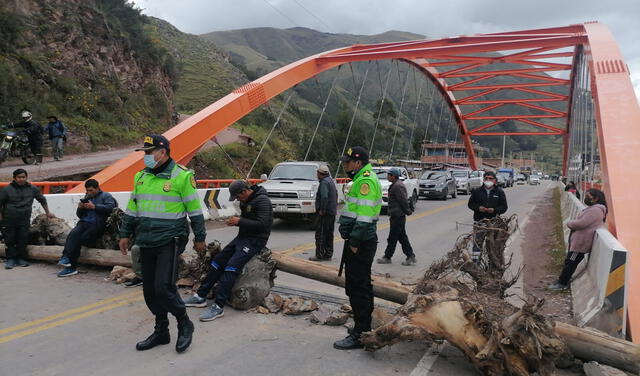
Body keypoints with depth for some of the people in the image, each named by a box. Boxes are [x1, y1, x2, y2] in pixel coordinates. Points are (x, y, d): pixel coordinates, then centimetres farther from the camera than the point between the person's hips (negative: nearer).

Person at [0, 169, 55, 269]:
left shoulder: (32, 189, 7)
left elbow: (42, 200, 19)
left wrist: (48, 212, 21)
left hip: (24, 220, 2)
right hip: (9, 221, -1)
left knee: (23, 240, 0)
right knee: (10, 241, 1)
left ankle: (21, 259, 11)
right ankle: (10, 260, 10)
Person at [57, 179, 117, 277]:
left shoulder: (106, 196, 12)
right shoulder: (87, 197, 31)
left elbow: (110, 208, -10)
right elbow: (79, 215, 32)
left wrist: (94, 207, -13)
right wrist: (80, 208, 9)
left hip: (97, 224, -5)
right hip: (84, 222, 5)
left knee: (81, 239, -24)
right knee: (73, 234, -25)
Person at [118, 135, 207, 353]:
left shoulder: (182, 176, -9)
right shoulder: (141, 177, 12)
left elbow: (195, 210, -6)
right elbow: (132, 208, 19)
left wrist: (199, 238, -3)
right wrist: (125, 234, 18)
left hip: (170, 242, -7)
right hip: (146, 243, 7)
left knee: (164, 288, -12)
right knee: (149, 290, 11)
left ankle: (185, 325, 11)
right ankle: (161, 332, 27)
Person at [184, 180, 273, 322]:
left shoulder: (261, 200, -16)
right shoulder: (245, 201, 13)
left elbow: (262, 224, -23)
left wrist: (239, 221, -18)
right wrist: (235, 220, 2)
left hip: (256, 239, -9)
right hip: (242, 236, 9)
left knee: (231, 266, -23)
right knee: (218, 261, 1)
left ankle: (218, 307, -23)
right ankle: (201, 296, 8)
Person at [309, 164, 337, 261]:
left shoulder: (324, 182, -15)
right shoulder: (331, 181, 18)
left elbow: (324, 197, -27)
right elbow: (336, 194, 26)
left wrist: (322, 210, -22)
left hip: (325, 213, -10)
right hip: (332, 212, 10)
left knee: (320, 234, -5)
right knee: (329, 234, 14)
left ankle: (320, 255, -4)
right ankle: (328, 254, 19)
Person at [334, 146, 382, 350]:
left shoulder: (365, 181, -16)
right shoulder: (362, 179, 18)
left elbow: (364, 216, -23)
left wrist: (355, 241, -21)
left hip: (361, 243, -11)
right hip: (360, 242, 11)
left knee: (357, 287, -6)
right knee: (362, 285, 19)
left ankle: (359, 335, 0)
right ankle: (364, 327, 31)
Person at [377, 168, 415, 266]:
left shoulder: (398, 186, -18)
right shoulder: (396, 185, 16)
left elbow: (403, 200, -21)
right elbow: (403, 201, 21)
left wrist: (408, 211, -12)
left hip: (397, 216, -11)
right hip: (397, 216, 11)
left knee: (393, 238, -1)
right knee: (402, 237, 13)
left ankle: (387, 257, 7)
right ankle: (410, 256, 17)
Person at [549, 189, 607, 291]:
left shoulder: (595, 210, -20)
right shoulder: (592, 208, 15)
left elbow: (581, 223, -26)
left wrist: (569, 223, -9)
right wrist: (573, 223, -2)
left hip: (581, 242, -10)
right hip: (577, 240, 10)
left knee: (571, 262, -1)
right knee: (569, 261, 18)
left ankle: (563, 284, 8)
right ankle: (562, 280, 28)